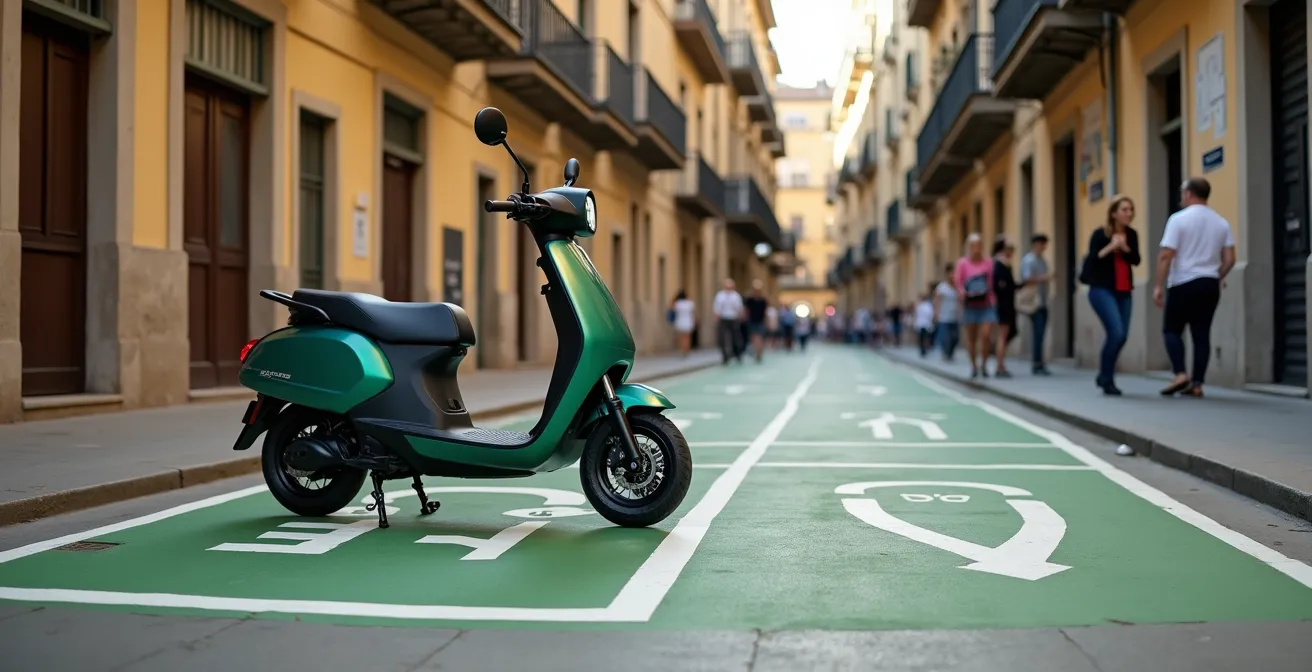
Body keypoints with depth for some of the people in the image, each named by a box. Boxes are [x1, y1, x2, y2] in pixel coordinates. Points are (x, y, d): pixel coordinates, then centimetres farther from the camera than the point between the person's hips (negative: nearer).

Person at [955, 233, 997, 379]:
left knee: (986, 334, -10)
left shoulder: (989, 262, 6)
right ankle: (973, 366, 18)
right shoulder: (962, 263, 3)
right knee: (971, 337, 6)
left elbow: (994, 282, 8)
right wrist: (962, 292, -19)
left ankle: (983, 364, 6)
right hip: (971, 305, 0)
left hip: (987, 305, 0)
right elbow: (958, 282, 1)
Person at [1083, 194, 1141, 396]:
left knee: (1122, 336, 5)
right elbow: (1092, 260, -14)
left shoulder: (1131, 235, 7)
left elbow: (1136, 260, -1)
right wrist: (1110, 247, -23)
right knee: (1116, 332, -17)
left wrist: (1124, 248, -17)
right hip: (1102, 290, -6)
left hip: (1124, 292, 6)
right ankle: (1107, 378, -2)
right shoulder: (1100, 234, -7)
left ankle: (1104, 376, 25)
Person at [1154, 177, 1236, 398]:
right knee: (1202, 334, 6)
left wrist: (1159, 285, -10)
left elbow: (1166, 255, -13)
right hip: (1210, 285, 5)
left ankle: (1180, 374, -10)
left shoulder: (1179, 219, -7)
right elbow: (1229, 259, 6)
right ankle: (1197, 384, 4)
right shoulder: (1221, 222, 9)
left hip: (1183, 284, -5)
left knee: (1172, 330, 7)